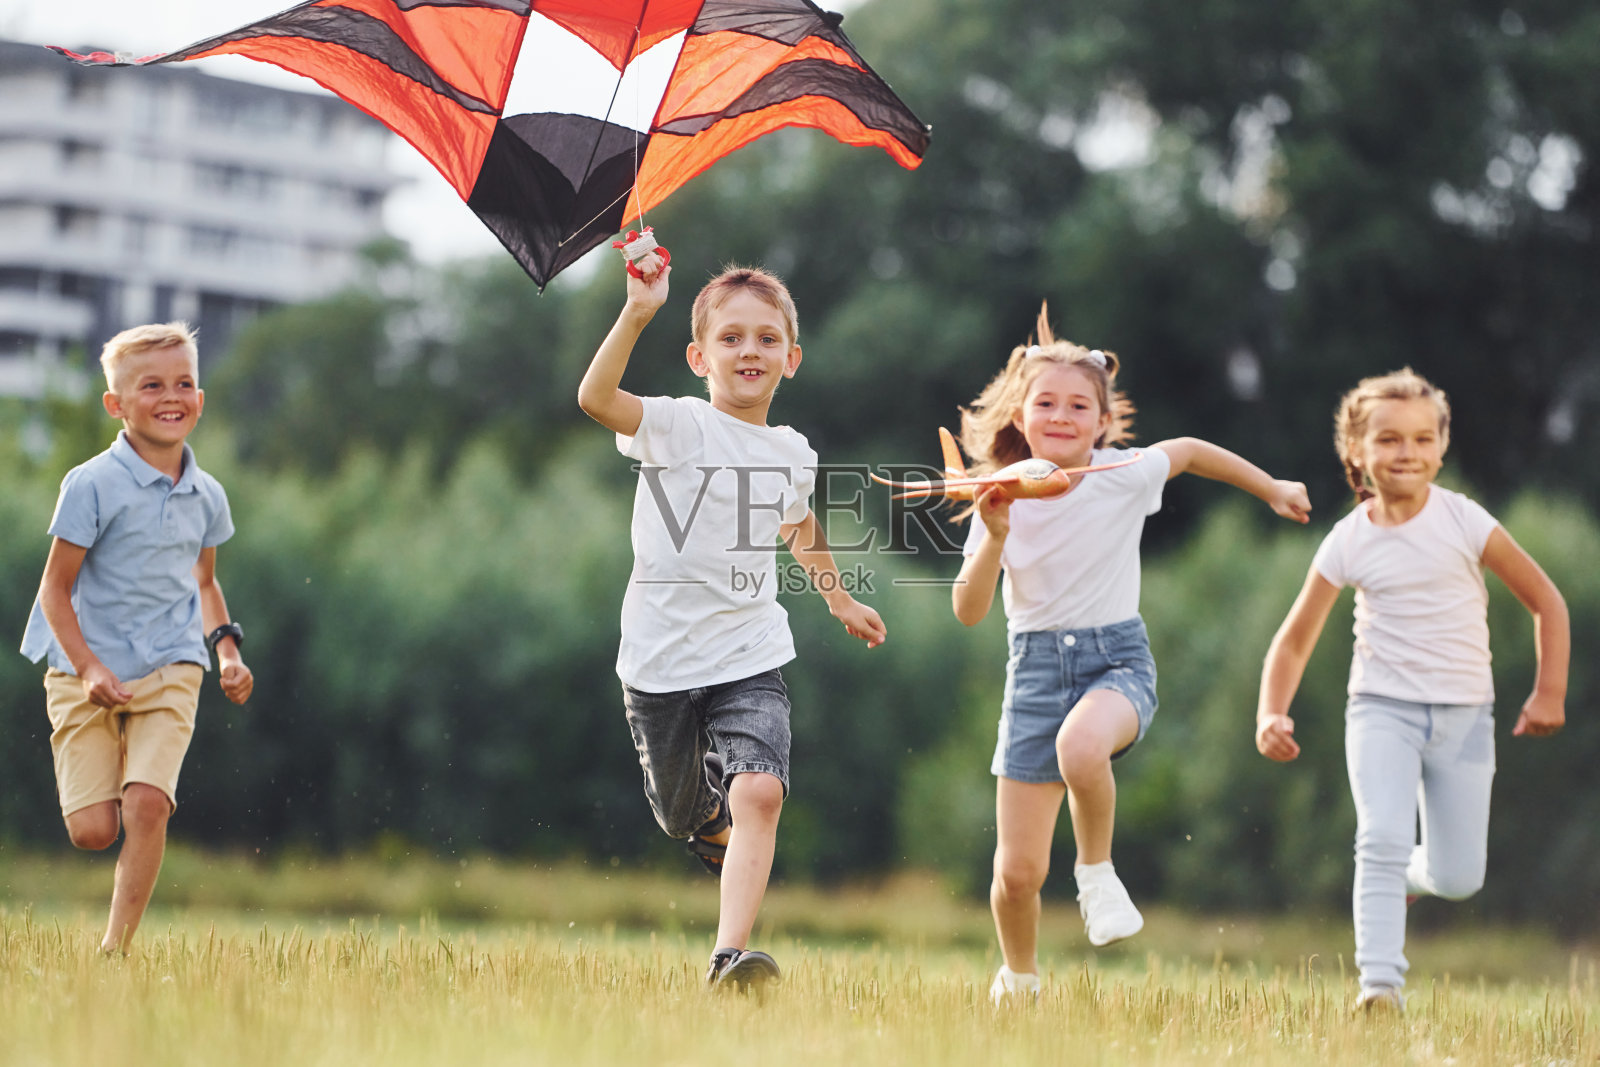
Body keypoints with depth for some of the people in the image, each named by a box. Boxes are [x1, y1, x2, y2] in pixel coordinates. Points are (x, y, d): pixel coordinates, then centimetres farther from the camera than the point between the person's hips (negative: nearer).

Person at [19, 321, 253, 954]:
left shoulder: (206, 496, 5)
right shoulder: (93, 485, -11)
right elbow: (56, 587, -8)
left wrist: (227, 648, 6)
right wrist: (89, 668, -18)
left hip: (169, 671, 3)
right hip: (87, 673, -2)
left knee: (146, 805, -18)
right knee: (92, 831, -8)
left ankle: (117, 950, -7)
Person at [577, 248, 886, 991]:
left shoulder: (792, 454, 7)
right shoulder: (676, 425, -9)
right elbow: (595, 398, -30)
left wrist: (841, 602, 40)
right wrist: (637, 314, -42)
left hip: (750, 656, 2)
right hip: (661, 656, -2)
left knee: (759, 795, -22)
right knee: (679, 813, 14)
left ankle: (730, 956, -26)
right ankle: (711, 813, 52)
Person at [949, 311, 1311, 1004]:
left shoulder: (1125, 476, -6)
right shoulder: (1005, 497, -5)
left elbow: (1190, 451, 15)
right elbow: (968, 612, -10)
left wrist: (1275, 491, 22)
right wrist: (996, 537, -24)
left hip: (1117, 659, -1)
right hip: (1036, 662, 1)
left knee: (1081, 746, -40)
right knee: (1017, 873, -2)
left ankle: (1097, 871, -12)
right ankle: (1018, 977, 28)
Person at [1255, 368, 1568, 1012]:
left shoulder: (1465, 523, -8)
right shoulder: (1348, 542, -4)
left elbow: (1546, 602, 2)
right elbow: (1293, 642, 4)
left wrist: (1550, 692, -1)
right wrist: (1271, 716, -10)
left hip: (1463, 714, 0)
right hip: (1382, 708, 0)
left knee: (1458, 879, 2)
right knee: (1381, 839, -22)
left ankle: (1408, 875, 37)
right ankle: (1380, 984, -18)